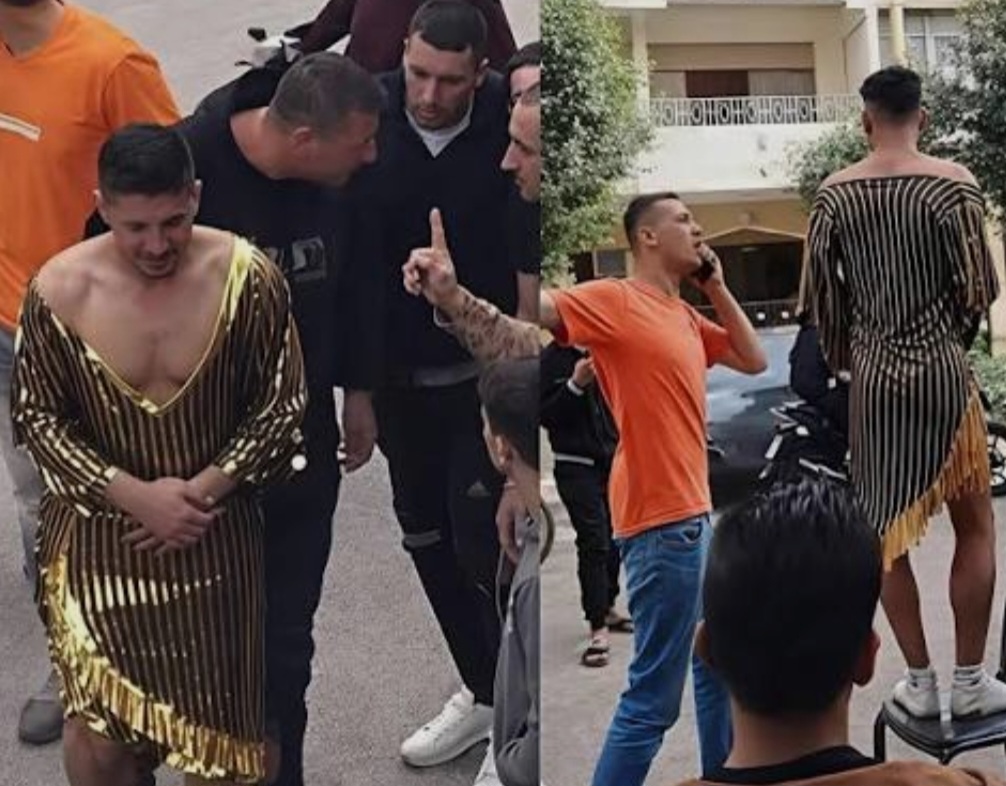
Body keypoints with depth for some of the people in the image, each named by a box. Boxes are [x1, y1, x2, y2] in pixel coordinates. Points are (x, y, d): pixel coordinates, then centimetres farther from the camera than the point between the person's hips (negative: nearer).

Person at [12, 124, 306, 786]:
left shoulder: (247, 276, -13)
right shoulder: (59, 289, -11)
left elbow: (282, 402, -5)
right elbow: (39, 419, -3)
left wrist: (206, 490, -13)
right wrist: (136, 495, -14)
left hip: (214, 537, 1)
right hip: (97, 537, 0)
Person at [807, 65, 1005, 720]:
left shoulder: (835, 194, 1)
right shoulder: (953, 183, -7)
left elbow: (821, 293, 5)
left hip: (873, 376, 3)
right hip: (943, 370, -2)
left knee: (888, 530, 10)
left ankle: (921, 682, 16)